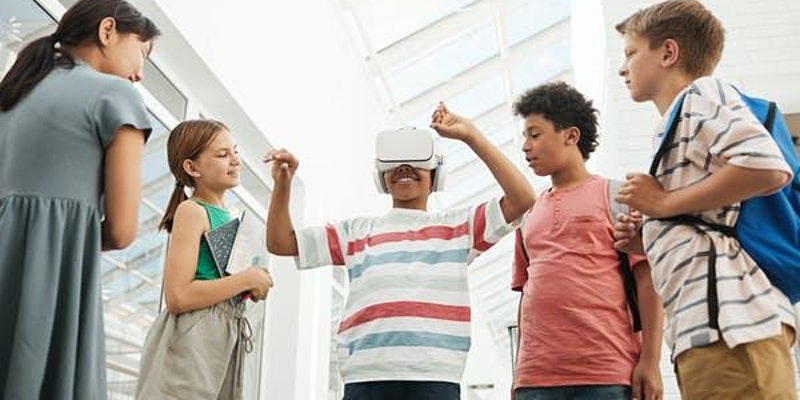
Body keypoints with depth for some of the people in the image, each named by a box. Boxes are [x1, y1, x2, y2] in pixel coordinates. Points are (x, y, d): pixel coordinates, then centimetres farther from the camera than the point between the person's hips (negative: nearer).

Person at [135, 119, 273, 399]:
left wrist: (254, 286, 6)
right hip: (192, 339, -8)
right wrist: (248, 279, -12)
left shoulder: (226, 218, 17)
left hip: (225, 341, 8)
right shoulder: (192, 211, -7)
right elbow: (177, 297, -18)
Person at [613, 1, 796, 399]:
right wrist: (652, 240, 15)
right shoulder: (681, 122, 27)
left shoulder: (702, 93, 1)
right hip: (709, 321, 10)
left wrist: (665, 204, -8)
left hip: (728, 317, -10)